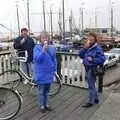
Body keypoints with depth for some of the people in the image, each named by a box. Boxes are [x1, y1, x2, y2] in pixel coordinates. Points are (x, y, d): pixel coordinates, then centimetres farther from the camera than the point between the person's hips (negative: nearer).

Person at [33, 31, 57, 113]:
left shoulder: (51, 48, 2)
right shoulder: (37, 48, -10)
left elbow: (54, 60, 11)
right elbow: (37, 59, -24)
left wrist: (54, 70, 11)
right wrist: (43, 50, -34)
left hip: (49, 73, 4)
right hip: (41, 74, -4)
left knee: (47, 91, 18)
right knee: (41, 91, 7)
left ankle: (46, 104, 33)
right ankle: (42, 106, 23)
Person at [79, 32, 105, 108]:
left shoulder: (98, 48, -14)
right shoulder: (87, 47, 6)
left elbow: (102, 59, -17)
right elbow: (80, 55, 1)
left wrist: (92, 60, -22)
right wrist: (85, 48, -12)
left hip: (93, 69, -8)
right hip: (87, 68, 8)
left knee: (91, 85, -1)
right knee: (91, 84, 19)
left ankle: (91, 102, 11)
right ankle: (96, 99, 35)